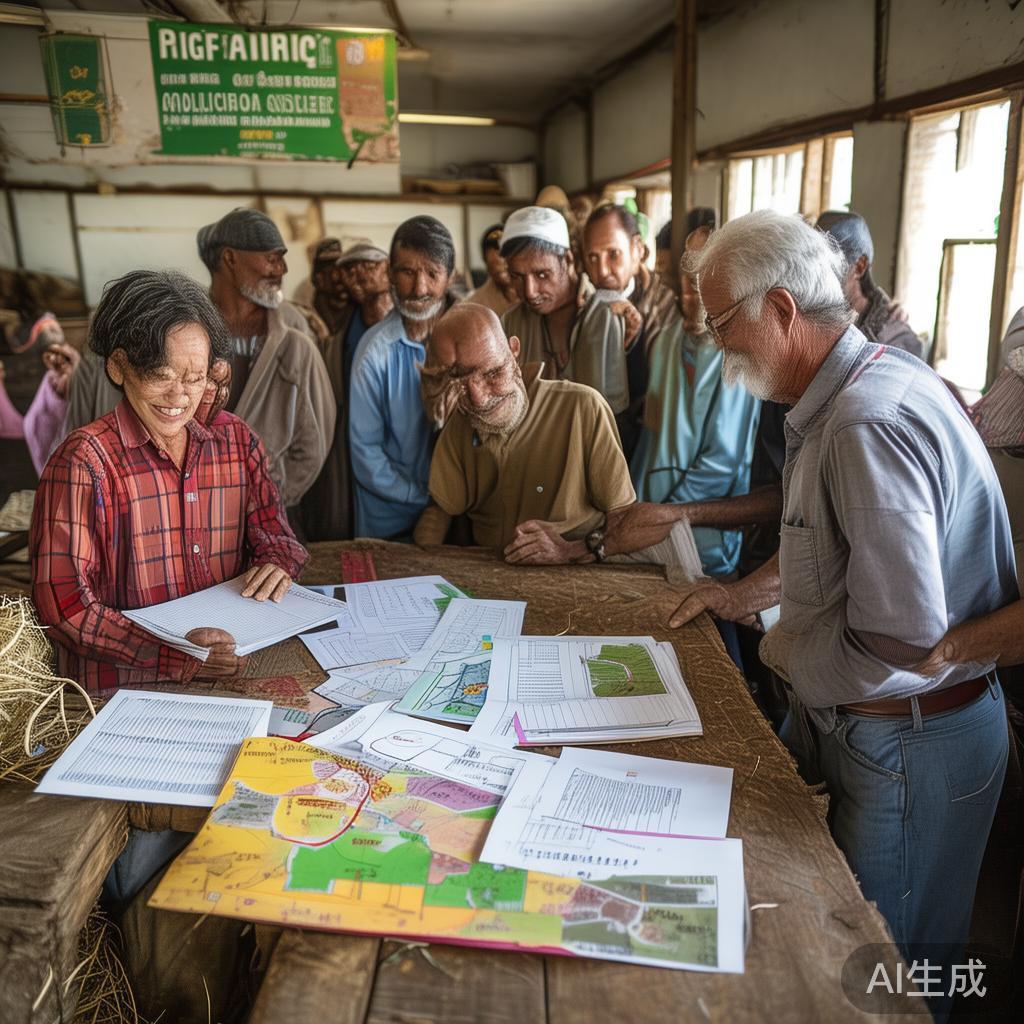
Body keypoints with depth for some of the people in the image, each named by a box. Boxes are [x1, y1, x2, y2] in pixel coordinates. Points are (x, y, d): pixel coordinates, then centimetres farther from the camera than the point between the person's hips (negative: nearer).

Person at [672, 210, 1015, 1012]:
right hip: (837, 718, 9)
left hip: (909, 745, -9)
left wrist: (782, 652, -14)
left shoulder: (871, 423, -29)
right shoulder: (842, 395, 5)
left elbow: (900, 639, -31)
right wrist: (750, 590, 10)